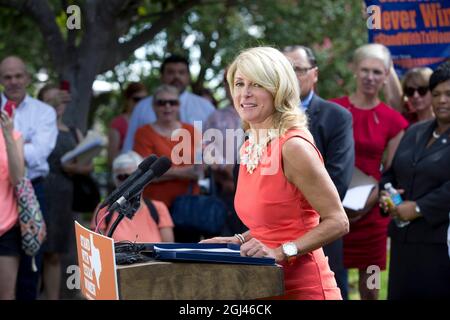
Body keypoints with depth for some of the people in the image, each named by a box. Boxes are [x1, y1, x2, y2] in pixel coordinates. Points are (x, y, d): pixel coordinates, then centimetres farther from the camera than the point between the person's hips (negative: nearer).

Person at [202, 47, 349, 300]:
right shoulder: (249, 147, 7)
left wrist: (281, 252, -22)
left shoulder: (293, 145, -17)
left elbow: (337, 222, -17)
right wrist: (241, 240, 5)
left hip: (302, 287, -7)